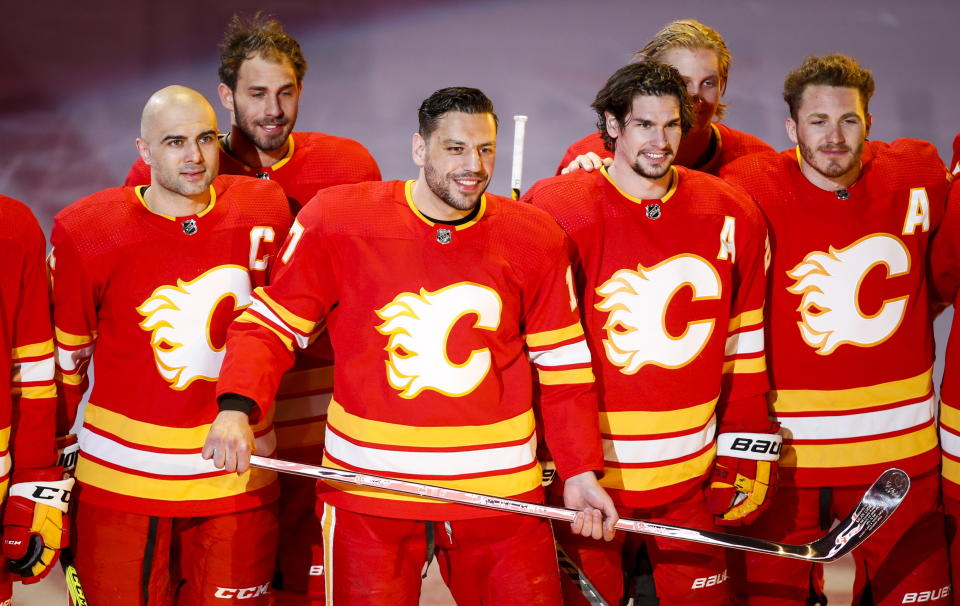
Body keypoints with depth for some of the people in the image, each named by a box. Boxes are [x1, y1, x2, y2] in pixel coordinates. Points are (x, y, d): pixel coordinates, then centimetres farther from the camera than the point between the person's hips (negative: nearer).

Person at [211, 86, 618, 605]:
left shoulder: (533, 239, 2)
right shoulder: (337, 219, -5)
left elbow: (562, 365, 9)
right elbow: (271, 323, 0)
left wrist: (580, 469, 4)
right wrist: (237, 406, -17)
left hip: (501, 493, 2)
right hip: (366, 490, -2)